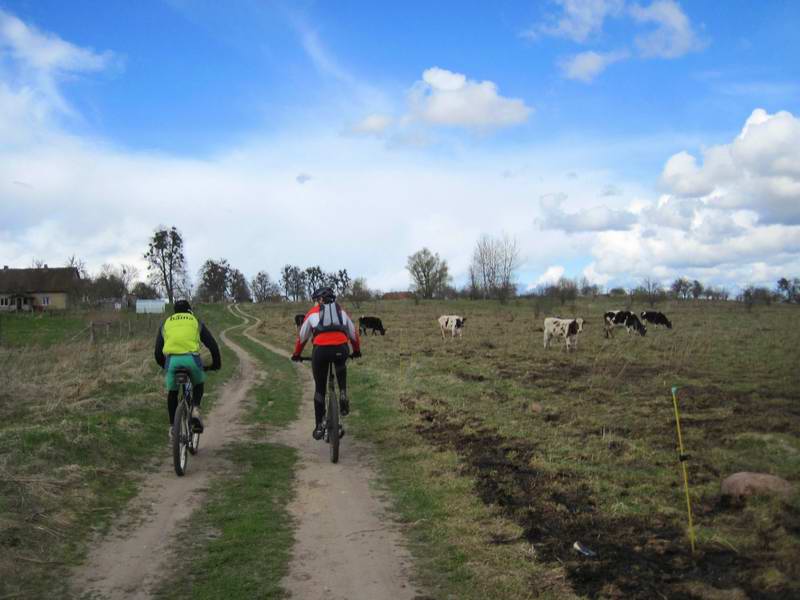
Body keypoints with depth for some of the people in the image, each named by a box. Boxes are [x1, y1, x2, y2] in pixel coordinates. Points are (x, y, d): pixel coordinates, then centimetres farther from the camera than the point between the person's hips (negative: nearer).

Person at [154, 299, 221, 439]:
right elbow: (212, 345, 20)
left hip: (171, 359, 1)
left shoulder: (166, 324, 28)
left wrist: (164, 366, 42)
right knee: (198, 384, 28)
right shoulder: (196, 322, 25)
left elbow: (158, 352, 25)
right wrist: (216, 363, 35)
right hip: (191, 358, -1)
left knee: (172, 392, 24)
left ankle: (172, 427, 22)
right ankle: (195, 410, 5)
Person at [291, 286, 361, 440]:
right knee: (340, 367, 38)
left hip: (321, 350, -1)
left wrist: (296, 354, 44)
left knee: (319, 388, 15)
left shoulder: (313, 312, 21)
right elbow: (354, 334, 36)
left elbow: (302, 336, 29)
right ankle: (343, 395, 16)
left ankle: (319, 426, 16)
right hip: (341, 349, 2)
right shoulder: (341, 311, 26)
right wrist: (356, 351, 53)